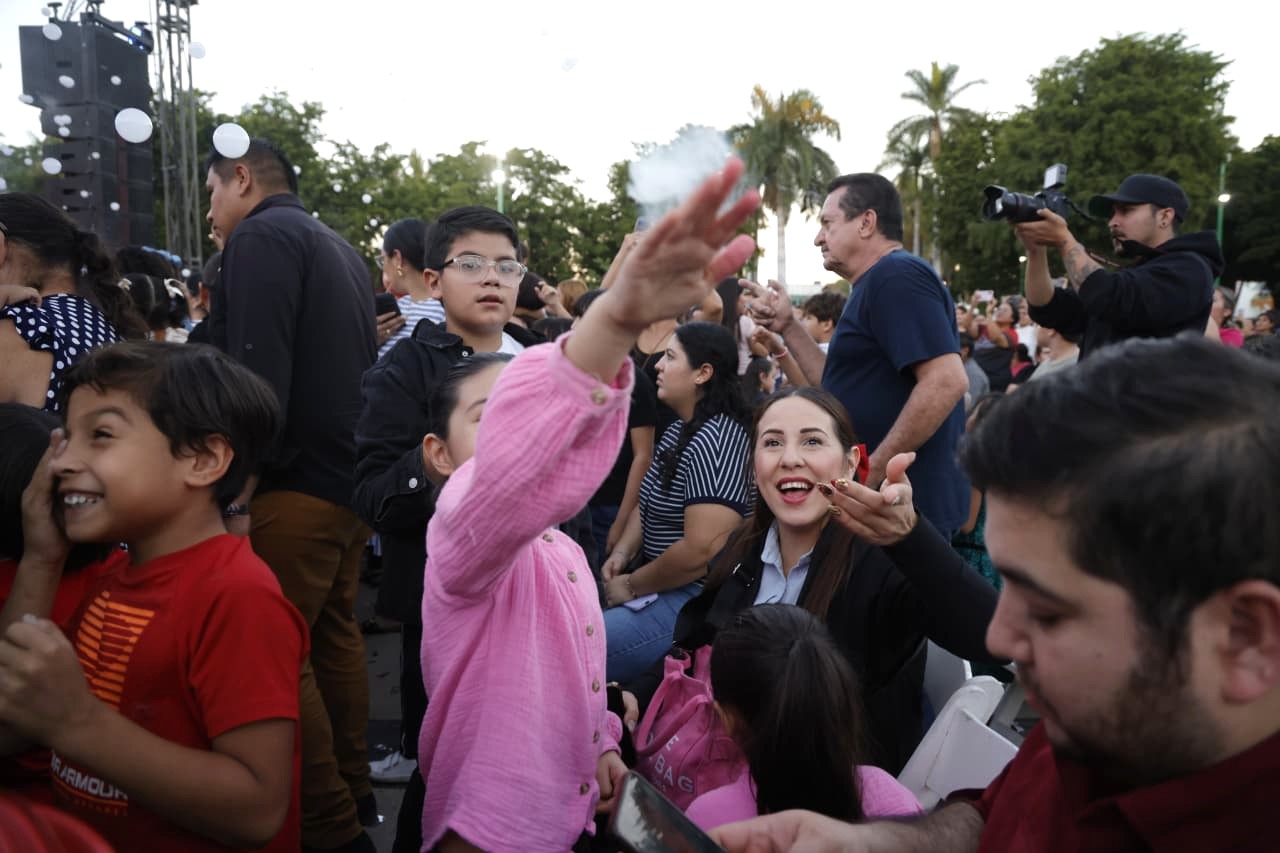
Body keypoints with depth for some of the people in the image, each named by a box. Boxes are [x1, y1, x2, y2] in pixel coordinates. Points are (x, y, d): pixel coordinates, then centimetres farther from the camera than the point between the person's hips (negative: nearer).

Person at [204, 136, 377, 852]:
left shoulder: (261, 235, -8)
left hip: (297, 484, -9)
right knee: (335, 636, 16)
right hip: (351, 477, 9)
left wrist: (239, 496, -19)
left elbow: (259, 376, -20)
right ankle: (354, 792, 27)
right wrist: (357, 476, 21)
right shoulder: (341, 249, 20)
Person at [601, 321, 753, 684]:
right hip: (661, 585, 10)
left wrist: (632, 585, -14)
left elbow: (702, 550, -26)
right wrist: (621, 554, 0)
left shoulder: (715, 440, -21)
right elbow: (649, 503, 19)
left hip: (698, 598, -10)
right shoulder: (677, 430, 10)